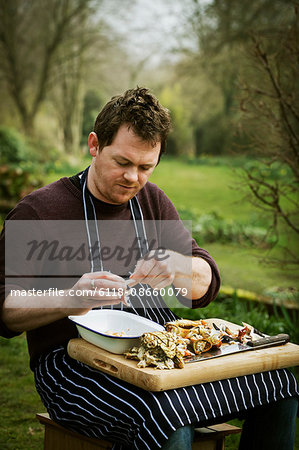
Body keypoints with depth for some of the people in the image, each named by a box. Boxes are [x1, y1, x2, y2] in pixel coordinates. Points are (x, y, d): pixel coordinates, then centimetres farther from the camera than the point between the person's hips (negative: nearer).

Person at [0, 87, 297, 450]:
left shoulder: (150, 201, 14)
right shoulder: (39, 210, -4)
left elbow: (205, 287, 11)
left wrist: (178, 268, -13)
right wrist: (70, 300, -28)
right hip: (75, 362, -6)